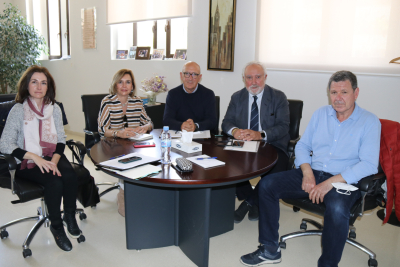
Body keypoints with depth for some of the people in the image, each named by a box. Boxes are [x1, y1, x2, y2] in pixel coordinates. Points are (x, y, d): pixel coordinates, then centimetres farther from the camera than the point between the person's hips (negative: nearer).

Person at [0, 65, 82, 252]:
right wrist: (35, 157, -23)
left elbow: (61, 139, 5)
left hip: (53, 157, 3)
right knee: (55, 182, -29)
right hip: (28, 163, -3)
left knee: (70, 175, -27)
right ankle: (56, 226, -5)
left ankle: (70, 216, -2)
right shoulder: (18, 110, -7)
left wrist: (54, 160, -14)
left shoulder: (54, 109, 5)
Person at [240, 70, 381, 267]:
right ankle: (270, 250, -2)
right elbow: (302, 146, 12)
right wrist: (307, 172, -8)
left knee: (337, 208, -37)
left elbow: (369, 164, -13)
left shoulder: (370, 122, -2)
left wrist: (330, 182, -22)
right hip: (312, 173, 5)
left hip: (344, 181, -4)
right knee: (267, 185, -13)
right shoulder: (320, 114, 12)